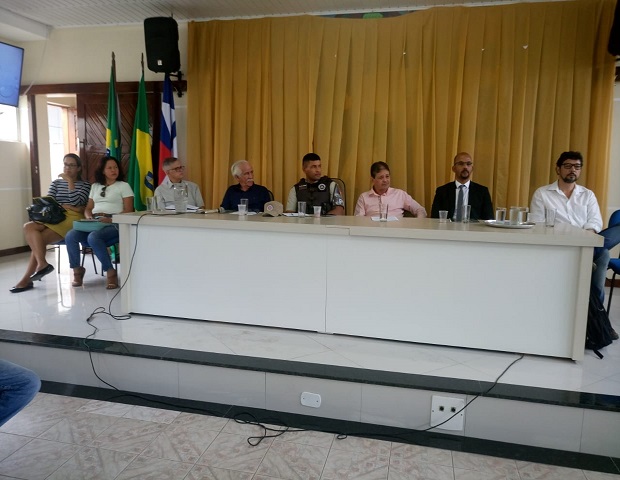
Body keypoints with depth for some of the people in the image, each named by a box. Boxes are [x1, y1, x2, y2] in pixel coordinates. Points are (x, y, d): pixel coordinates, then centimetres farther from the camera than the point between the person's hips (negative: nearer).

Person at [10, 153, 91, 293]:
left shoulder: (85, 185, 9)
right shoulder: (56, 183, 21)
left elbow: (75, 202, -9)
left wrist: (70, 181, -5)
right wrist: (66, 207, -8)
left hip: (72, 219, -5)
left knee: (39, 239, -24)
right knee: (29, 227, -25)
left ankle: (27, 279, -18)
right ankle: (42, 264, -31)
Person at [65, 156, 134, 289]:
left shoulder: (124, 186, 9)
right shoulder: (95, 186, 24)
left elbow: (128, 210, -2)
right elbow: (88, 208, 23)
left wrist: (111, 219, -18)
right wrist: (89, 218, -1)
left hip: (114, 225, -5)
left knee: (93, 237, -35)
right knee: (70, 236, -22)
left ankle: (110, 272, -25)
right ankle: (77, 270, -6)